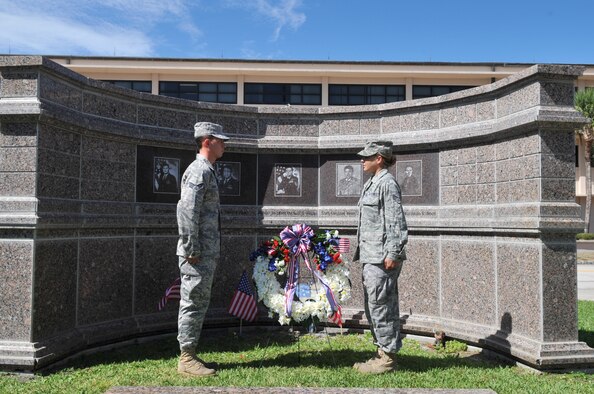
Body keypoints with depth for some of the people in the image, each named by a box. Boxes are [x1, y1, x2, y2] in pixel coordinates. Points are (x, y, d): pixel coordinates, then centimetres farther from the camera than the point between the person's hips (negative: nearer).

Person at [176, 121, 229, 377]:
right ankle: (187, 359, 4)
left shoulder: (207, 171, 19)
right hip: (198, 254, -10)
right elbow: (186, 211, -22)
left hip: (207, 253, 10)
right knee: (193, 303, -4)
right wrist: (191, 250, -22)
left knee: (198, 304, 14)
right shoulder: (199, 170, -13)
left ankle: (190, 355, 23)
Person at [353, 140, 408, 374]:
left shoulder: (387, 183, -11)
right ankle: (383, 352, 25)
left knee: (381, 305, -4)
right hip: (371, 256, 10)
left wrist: (392, 253, -20)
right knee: (374, 306, 15)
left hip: (382, 257, -10)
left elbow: (396, 222, -17)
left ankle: (388, 357, 6)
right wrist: (361, 250, 22)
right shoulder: (372, 183, 18)